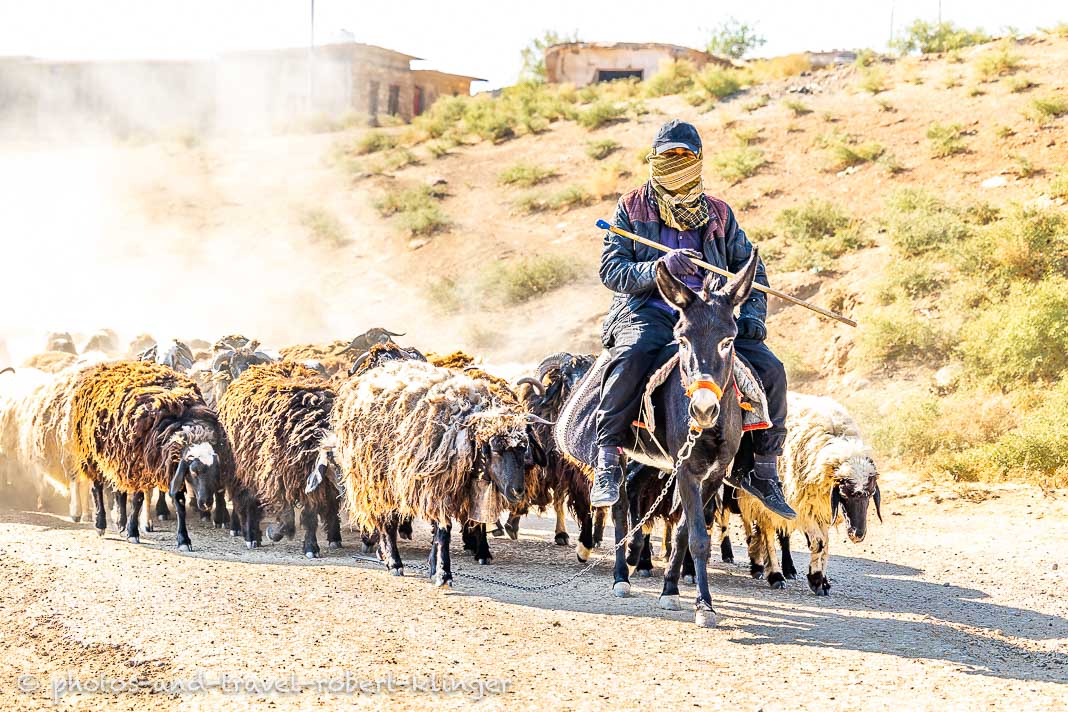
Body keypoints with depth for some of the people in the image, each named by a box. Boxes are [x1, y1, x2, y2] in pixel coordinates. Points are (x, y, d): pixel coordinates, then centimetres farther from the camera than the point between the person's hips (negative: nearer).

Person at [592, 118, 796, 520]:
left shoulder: (718, 214, 17)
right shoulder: (632, 208, 8)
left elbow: (751, 271, 19)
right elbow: (611, 269, -3)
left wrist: (752, 314, -1)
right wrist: (661, 267, -21)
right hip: (647, 310, -3)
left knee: (770, 369, -14)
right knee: (632, 356, -38)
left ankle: (763, 471, 0)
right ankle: (607, 461, -33)